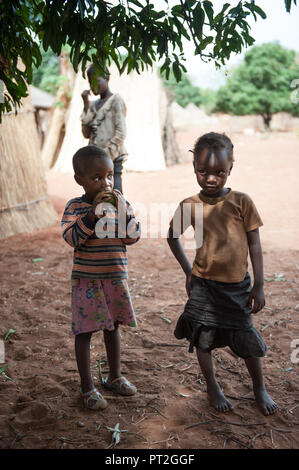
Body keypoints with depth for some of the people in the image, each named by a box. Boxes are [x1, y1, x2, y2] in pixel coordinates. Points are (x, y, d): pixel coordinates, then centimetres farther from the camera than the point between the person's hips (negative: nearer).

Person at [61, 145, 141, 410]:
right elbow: (72, 238, -22)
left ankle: (114, 376, 37)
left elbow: (133, 237, -6)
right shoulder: (75, 206, -9)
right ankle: (88, 388, 21)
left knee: (113, 327, 18)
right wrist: (93, 212, -29)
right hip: (87, 280, -3)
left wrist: (124, 211, -20)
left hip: (116, 277, 4)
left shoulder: (119, 202, -1)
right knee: (84, 332, 5)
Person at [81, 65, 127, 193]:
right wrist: (86, 104, 5)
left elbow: (120, 133, -9)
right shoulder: (93, 104, 19)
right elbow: (87, 134, 8)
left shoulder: (116, 100, 0)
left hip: (112, 158, -6)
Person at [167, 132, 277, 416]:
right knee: (203, 339, 11)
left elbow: (254, 244, -3)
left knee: (247, 340, 10)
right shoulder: (189, 206, -6)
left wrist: (258, 286, -4)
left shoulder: (241, 202, -8)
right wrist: (188, 270, 5)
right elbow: (172, 237, 11)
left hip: (237, 285, -1)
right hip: (203, 285, 1)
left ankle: (259, 388, 35)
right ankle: (212, 388, 34)